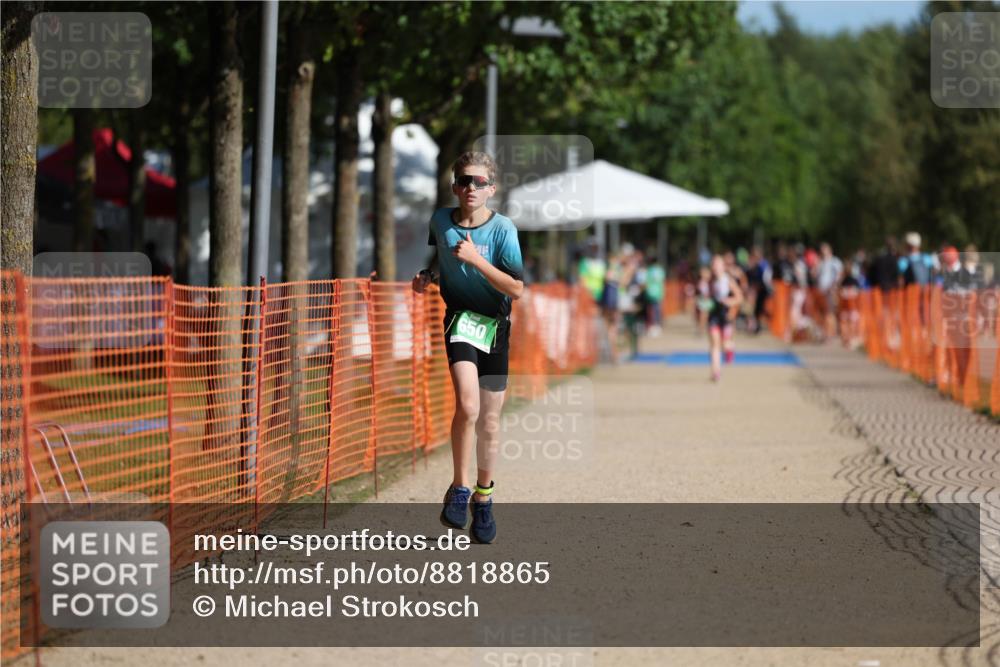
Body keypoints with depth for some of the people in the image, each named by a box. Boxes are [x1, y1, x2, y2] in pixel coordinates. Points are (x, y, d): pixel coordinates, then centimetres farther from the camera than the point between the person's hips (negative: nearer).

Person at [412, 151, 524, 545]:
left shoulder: (503, 228, -10)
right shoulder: (441, 220, -1)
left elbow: (517, 289, -16)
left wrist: (476, 260, -22)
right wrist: (426, 276, 4)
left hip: (495, 324, 0)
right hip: (458, 317, 0)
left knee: (489, 420, 7)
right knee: (467, 404, -24)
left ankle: (483, 498, 26)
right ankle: (459, 489, -9)